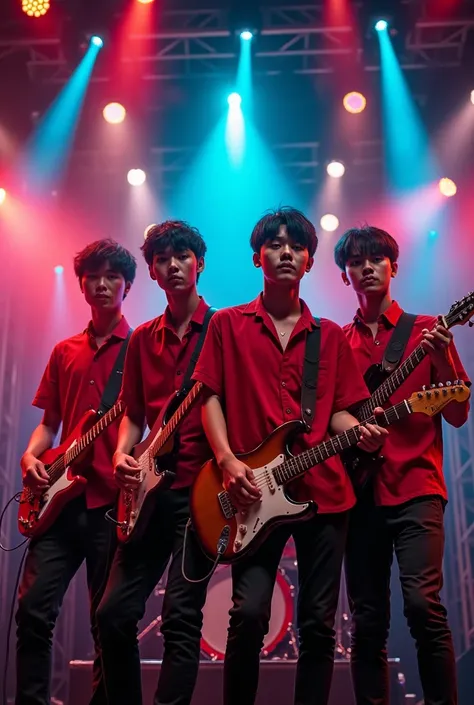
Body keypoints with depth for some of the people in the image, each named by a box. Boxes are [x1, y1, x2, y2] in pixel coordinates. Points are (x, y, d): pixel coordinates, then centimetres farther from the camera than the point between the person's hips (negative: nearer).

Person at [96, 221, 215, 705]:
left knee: (181, 614, -7)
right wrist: (122, 455, -3)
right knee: (115, 611, 4)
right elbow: (132, 413, 17)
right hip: (151, 490, 5)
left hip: (202, 488, -5)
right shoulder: (144, 338, 16)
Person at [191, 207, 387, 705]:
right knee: (249, 613, -11)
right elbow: (211, 397, 3)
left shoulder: (330, 336, 15)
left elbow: (337, 411, 14)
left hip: (324, 489, 3)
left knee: (319, 621, 6)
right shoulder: (228, 324, 8)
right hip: (253, 492, -2)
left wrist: (359, 432, -8)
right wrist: (228, 461, -11)